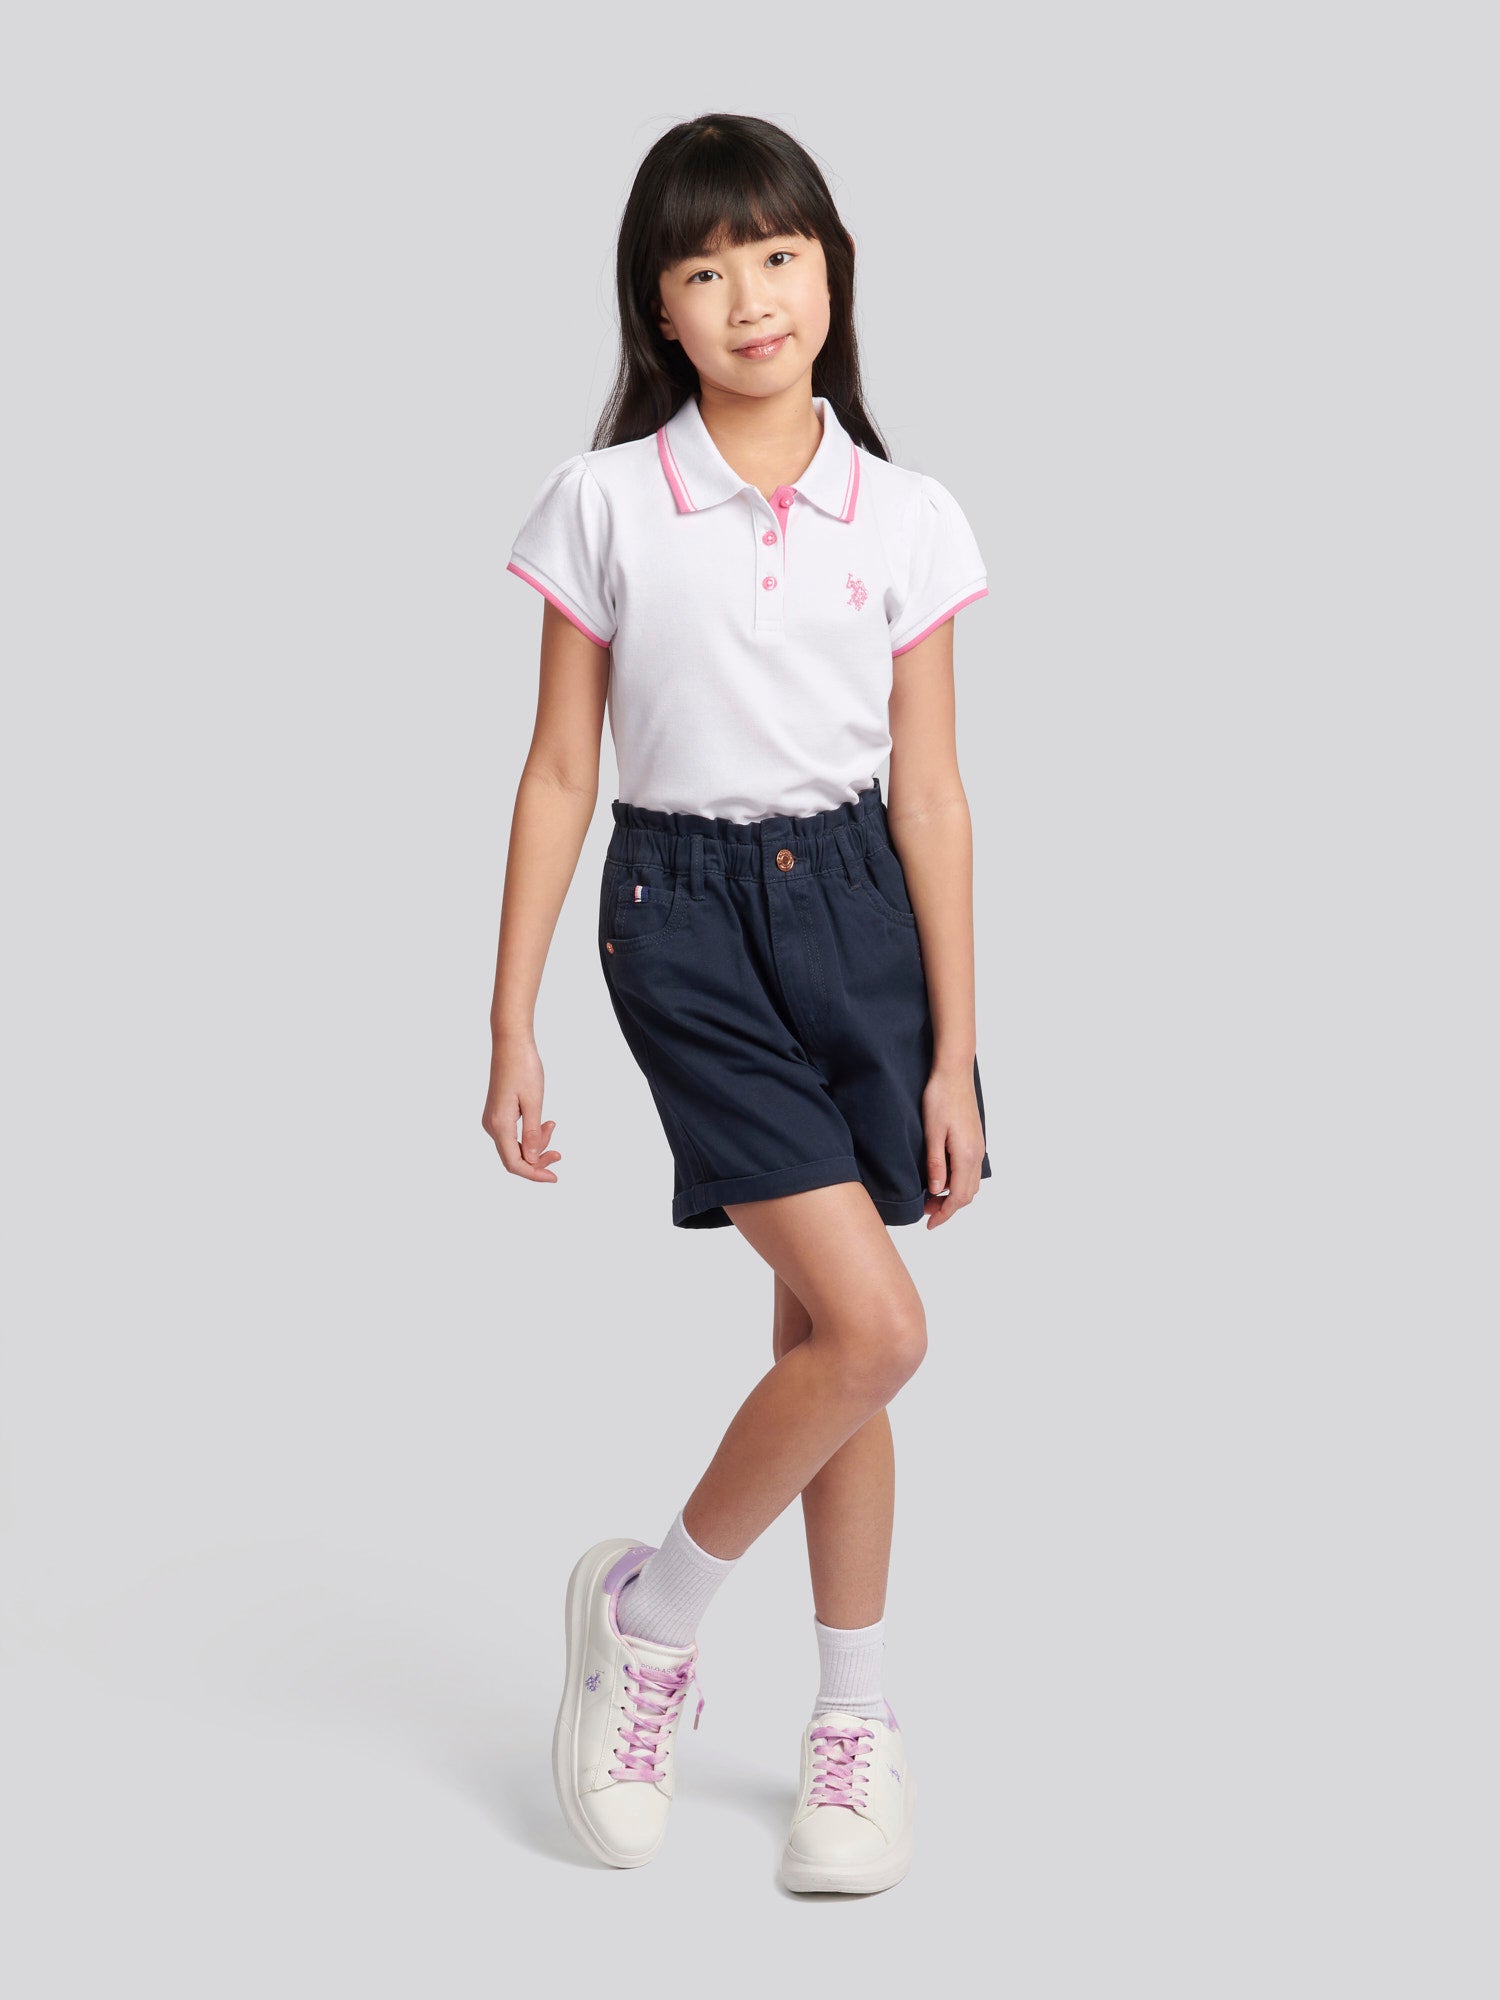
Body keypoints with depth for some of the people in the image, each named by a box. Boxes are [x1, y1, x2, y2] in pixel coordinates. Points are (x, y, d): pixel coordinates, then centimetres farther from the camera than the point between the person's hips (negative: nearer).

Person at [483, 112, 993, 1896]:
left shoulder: (906, 522, 2)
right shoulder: (607, 506, -2)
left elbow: (930, 792, 3)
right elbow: (559, 772, 0)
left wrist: (953, 1053, 1)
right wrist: (510, 1026, -1)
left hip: (854, 905, 3)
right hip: (683, 914, -2)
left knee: (824, 1333, 11)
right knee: (874, 1327, -14)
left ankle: (849, 1720, 26)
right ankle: (649, 1612, 9)